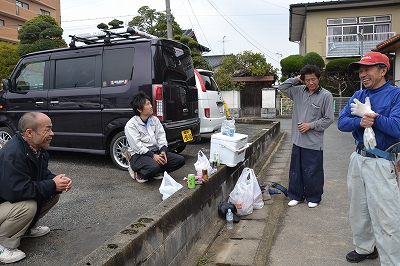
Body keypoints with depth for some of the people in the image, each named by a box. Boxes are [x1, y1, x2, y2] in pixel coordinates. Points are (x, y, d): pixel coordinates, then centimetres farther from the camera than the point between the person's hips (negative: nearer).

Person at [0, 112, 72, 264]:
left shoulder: (37, 149, -5)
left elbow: (43, 174, 7)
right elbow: (17, 191, -38)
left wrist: (58, 181, -16)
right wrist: (52, 185, -28)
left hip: (13, 200, 9)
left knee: (54, 193, 0)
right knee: (28, 206, -33)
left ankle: (27, 228, 17)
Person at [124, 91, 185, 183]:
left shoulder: (155, 120, 10)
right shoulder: (130, 125, -8)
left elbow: (161, 136, 7)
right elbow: (137, 145, -17)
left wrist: (163, 151, -11)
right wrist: (152, 156, -24)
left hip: (155, 152, 7)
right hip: (139, 155, -6)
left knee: (180, 160, -9)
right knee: (154, 167, -38)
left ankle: (155, 172, 2)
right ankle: (139, 173, -5)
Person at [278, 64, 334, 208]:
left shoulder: (326, 95, -8)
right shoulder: (299, 91, 5)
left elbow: (329, 119, -8)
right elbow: (282, 88, 12)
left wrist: (311, 125, -14)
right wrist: (296, 79, 2)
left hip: (314, 142, -5)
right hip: (297, 140, 5)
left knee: (313, 172, 6)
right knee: (295, 170, 14)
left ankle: (313, 198, 25)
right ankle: (296, 196, 29)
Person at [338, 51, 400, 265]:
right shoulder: (358, 96, 9)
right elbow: (341, 122, -1)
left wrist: (370, 115, -16)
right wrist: (360, 121, -20)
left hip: (381, 163, -7)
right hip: (358, 158, 7)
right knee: (358, 210, 19)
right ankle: (364, 248, 38)